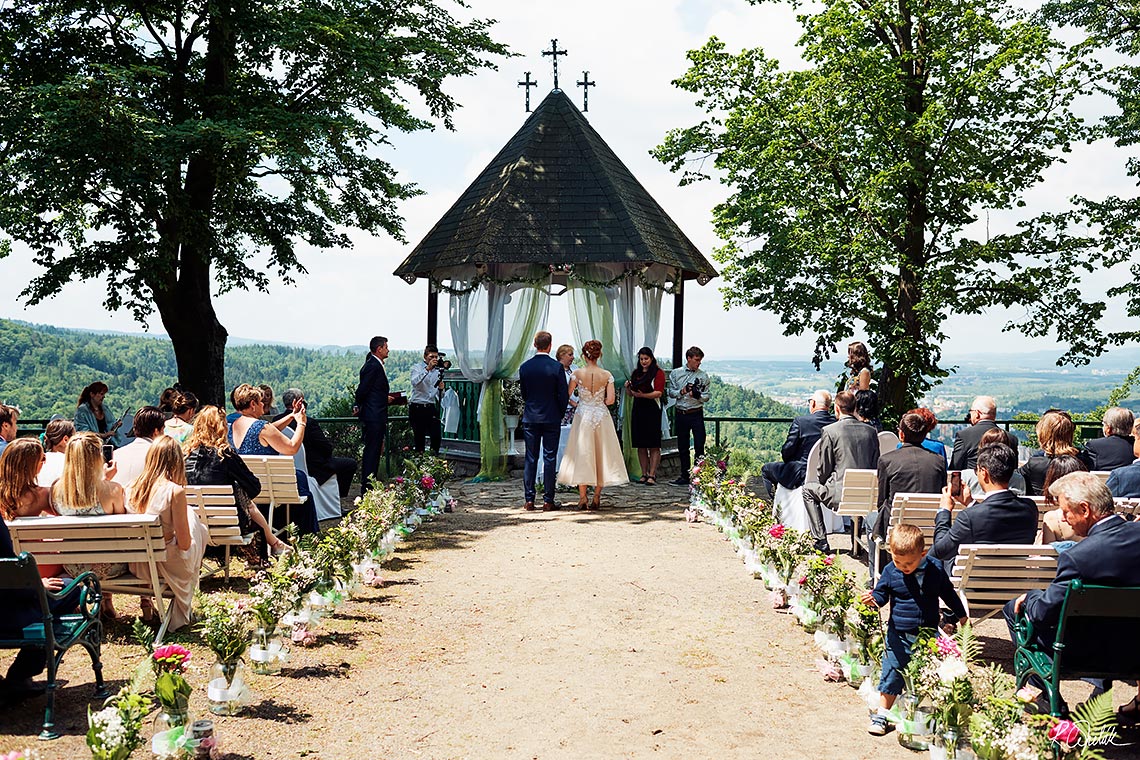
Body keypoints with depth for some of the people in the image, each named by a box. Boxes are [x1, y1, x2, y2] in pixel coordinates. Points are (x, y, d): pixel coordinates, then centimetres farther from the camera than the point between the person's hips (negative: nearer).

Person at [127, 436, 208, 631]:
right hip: (165, 564, -5)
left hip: (136, 565, 5)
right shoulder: (175, 491, -19)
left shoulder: (132, 488, -5)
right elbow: (185, 544, -16)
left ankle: (146, 602, 28)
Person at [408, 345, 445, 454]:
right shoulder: (417, 368, 0)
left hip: (431, 408, 4)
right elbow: (415, 382, -23)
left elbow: (439, 395, 14)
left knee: (437, 435, -8)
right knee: (419, 437, -1)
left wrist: (441, 389, -9)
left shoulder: (437, 371, 13)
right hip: (417, 408, -4)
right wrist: (427, 369, -29)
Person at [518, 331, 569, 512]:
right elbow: (564, 396, -7)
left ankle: (529, 500, 7)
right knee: (550, 459, 3)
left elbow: (523, 393, 8)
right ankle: (548, 500, 4)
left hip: (530, 418, 2)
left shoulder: (524, 367, -1)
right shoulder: (557, 367, -10)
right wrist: (559, 414, 9)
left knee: (530, 459, 7)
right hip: (551, 419, -2)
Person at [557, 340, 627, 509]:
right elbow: (611, 399, -8)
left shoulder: (577, 373, -8)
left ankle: (582, 498, 3)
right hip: (601, 417, 1)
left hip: (583, 417, -1)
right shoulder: (607, 375, -5)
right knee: (601, 455, 9)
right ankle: (596, 498, 10)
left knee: (582, 456, 5)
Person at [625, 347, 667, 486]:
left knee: (653, 445, -6)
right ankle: (644, 474, 12)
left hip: (652, 411, -6)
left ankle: (652, 475, -6)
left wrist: (642, 395, -23)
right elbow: (631, 394, 23)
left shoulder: (658, 372, -2)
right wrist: (627, 387, 1)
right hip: (637, 410, 6)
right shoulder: (636, 373, 17)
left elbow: (658, 393, -12)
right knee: (640, 445, 6)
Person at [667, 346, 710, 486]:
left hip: (696, 413, -2)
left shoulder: (703, 376, 1)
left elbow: (707, 396, 2)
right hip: (680, 414, 2)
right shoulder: (675, 373, 5)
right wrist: (681, 392, -12)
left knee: (699, 446, -5)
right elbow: (671, 393, 6)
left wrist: (698, 395, -18)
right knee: (682, 447, 9)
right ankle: (685, 476, 18)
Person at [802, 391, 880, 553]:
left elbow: (824, 469, -4)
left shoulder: (829, 431, -9)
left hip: (840, 496, -5)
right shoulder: (871, 431, 4)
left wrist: (822, 482, 17)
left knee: (808, 489, 22)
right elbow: (875, 466, 10)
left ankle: (821, 540, 15)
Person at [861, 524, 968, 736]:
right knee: (892, 672, 1)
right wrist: (872, 599, -24)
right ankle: (882, 715, 12)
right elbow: (881, 594, 0)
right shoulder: (890, 571, -8)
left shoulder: (935, 569, -4)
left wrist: (961, 615, 23)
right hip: (899, 633, -1)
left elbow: (948, 593, 11)